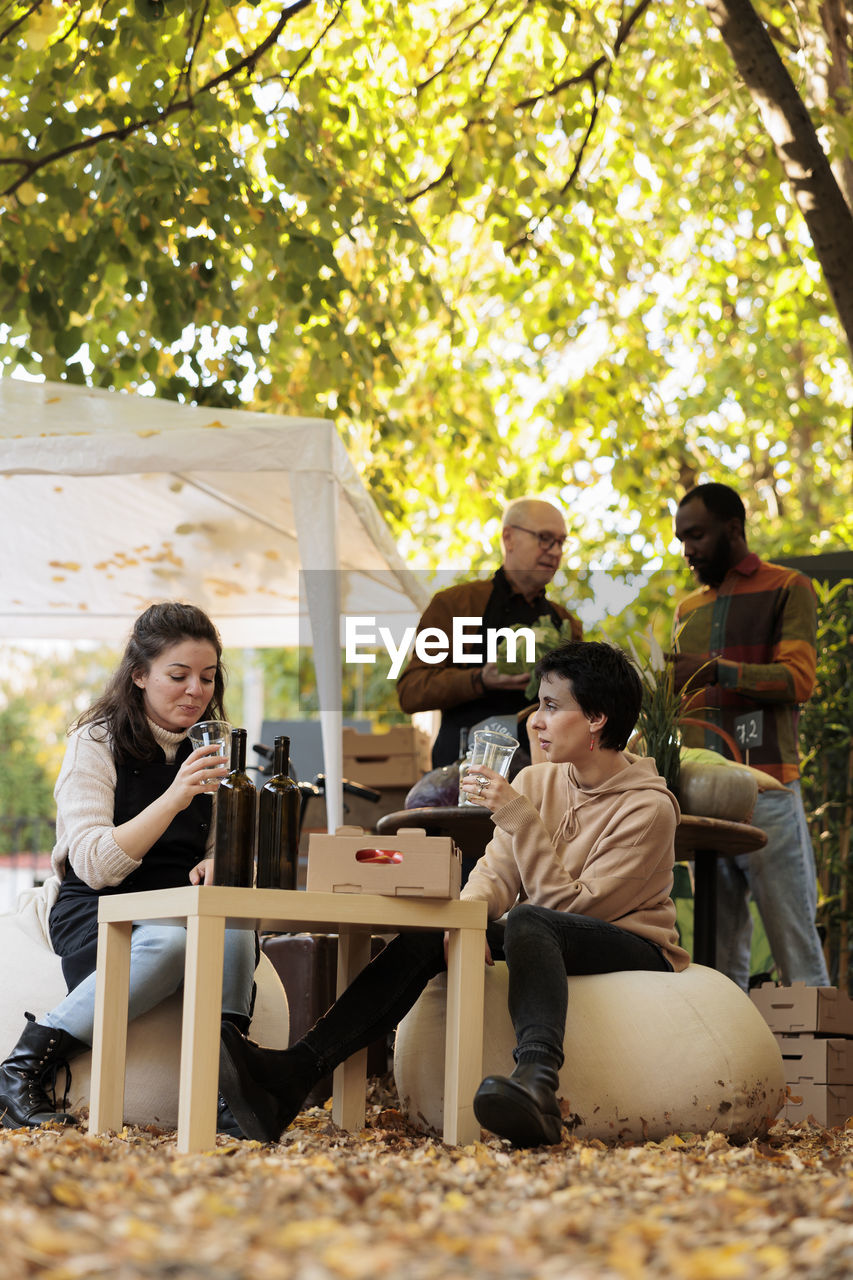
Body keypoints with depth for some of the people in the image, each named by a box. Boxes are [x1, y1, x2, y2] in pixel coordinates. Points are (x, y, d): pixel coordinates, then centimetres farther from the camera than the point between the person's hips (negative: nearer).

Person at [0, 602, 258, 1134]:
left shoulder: (208, 751, 13)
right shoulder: (95, 743, -3)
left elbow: (221, 849, 20)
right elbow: (95, 866, -14)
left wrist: (216, 866, -6)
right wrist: (174, 798, -26)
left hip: (179, 910, 4)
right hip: (98, 914, -4)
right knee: (171, 941, -37)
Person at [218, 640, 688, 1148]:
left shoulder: (648, 807, -12)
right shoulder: (538, 780, 8)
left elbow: (569, 904, -18)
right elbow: (495, 873, 0)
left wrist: (519, 817, -24)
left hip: (634, 948, -6)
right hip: (538, 942, 6)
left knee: (527, 922, -36)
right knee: (427, 934, -19)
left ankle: (537, 1083, -64)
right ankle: (296, 1072, -36)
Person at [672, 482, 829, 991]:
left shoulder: (787, 589, 5)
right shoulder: (689, 610, 23)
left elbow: (798, 677, -8)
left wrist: (717, 671, -18)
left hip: (767, 791, -5)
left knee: (797, 947, -5)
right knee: (721, 953, 3)